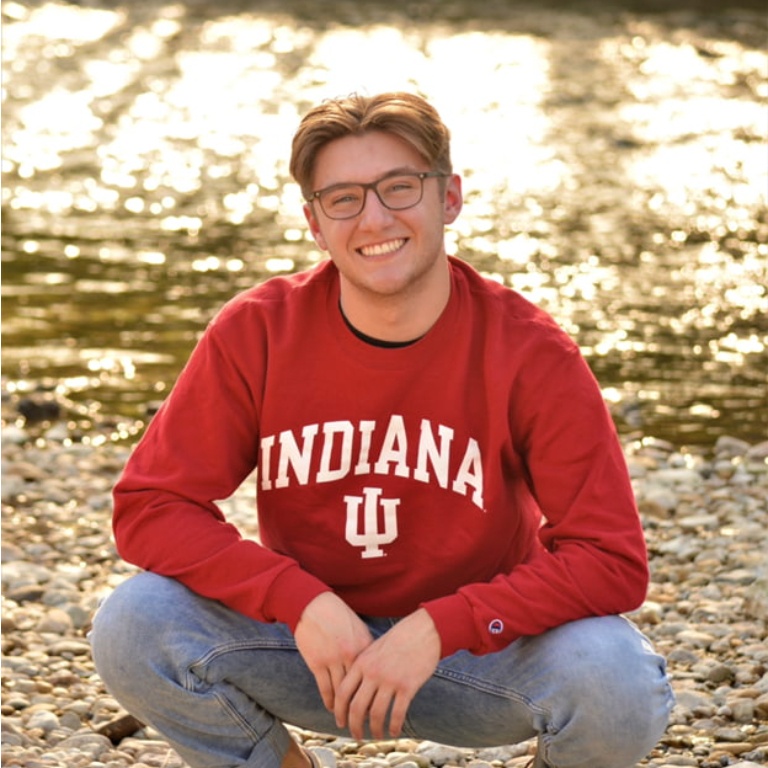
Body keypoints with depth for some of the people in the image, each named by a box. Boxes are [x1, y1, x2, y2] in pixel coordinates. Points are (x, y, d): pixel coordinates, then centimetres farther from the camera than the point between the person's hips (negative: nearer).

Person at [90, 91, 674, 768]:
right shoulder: (258, 333, -12)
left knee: (619, 686, -33)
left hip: (483, 649, -1)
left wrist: (435, 630, -30)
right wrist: (303, 602, -26)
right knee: (133, 630, -25)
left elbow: (612, 559, -20)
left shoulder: (532, 355, -16)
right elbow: (150, 505, -13)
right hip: (310, 634, 2)